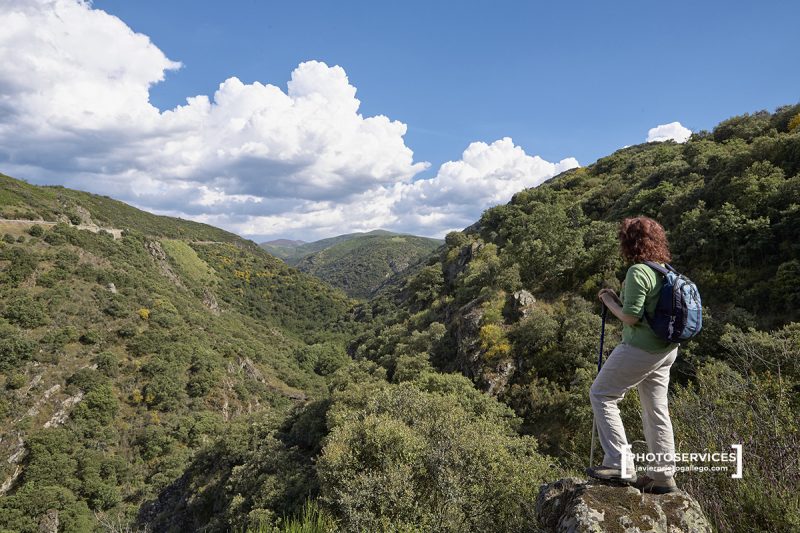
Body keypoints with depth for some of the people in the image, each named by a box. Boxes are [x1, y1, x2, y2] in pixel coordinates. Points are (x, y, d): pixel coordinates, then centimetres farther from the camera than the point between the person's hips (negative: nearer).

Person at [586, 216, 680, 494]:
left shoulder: (638, 272, -20)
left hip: (640, 350, -9)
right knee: (656, 411, 15)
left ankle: (619, 463, 4)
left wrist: (609, 300, -6)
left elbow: (631, 317, -22)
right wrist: (617, 300, 11)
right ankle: (663, 475, 25)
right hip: (665, 350, 9)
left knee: (601, 395, 4)